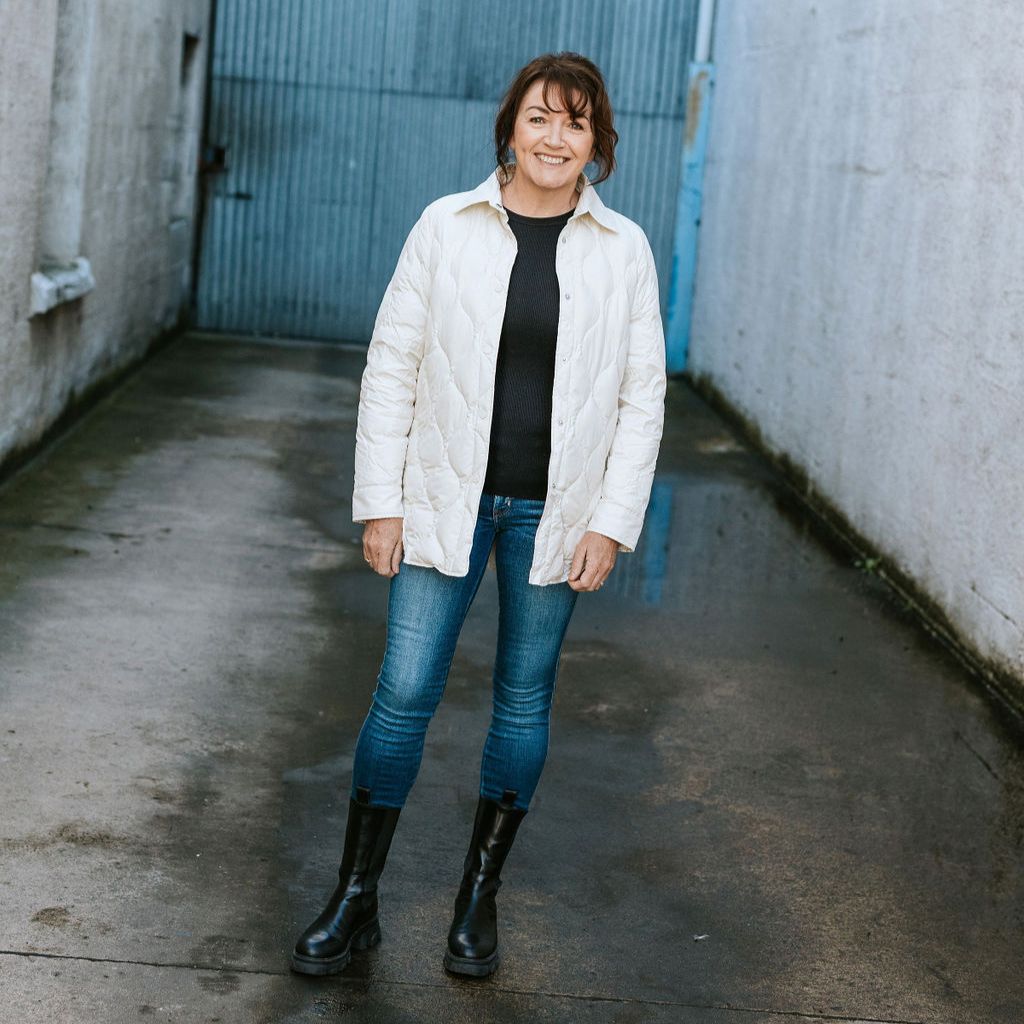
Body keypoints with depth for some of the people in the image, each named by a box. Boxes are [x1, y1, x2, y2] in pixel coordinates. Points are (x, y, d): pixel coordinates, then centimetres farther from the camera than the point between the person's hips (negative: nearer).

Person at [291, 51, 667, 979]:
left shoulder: (624, 249, 0)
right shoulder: (447, 226, -2)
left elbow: (642, 397, 3)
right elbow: (392, 366, 0)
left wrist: (611, 523, -4)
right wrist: (380, 503, -4)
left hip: (553, 510, 1)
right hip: (446, 496, -1)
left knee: (524, 699, 10)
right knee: (405, 693, -2)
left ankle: (479, 900, 26)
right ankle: (354, 903, 13)